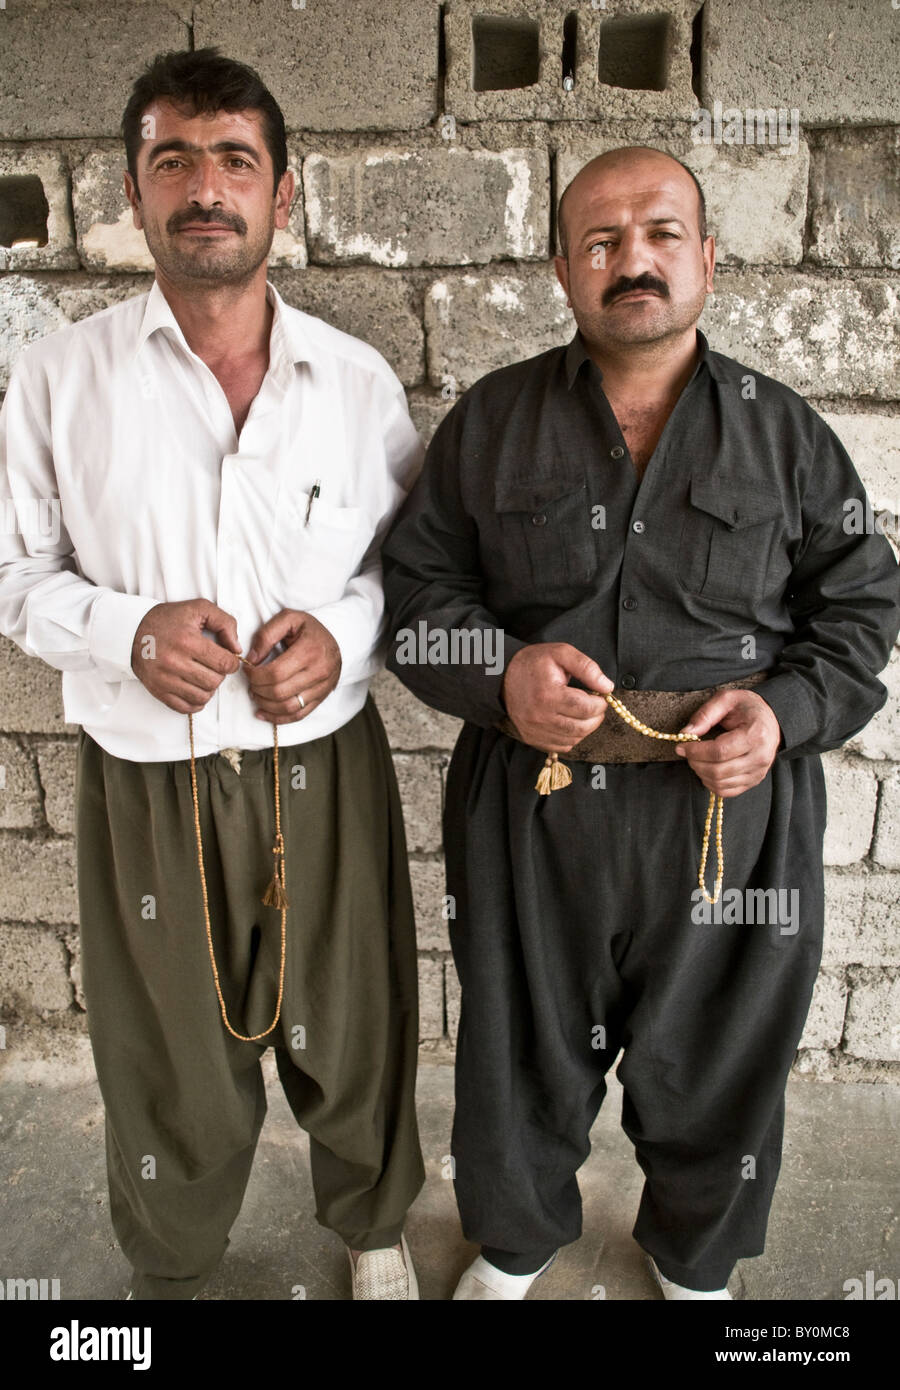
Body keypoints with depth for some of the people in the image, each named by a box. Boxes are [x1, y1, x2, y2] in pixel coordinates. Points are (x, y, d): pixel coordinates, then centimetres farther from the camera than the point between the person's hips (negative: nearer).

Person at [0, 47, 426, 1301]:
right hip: (145, 786, 0)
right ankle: (169, 1272, 49)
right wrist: (127, 629, -17)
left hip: (324, 771, 1)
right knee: (172, 1075, 17)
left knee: (350, 1042, 18)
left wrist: (347, 628, -12)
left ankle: (373, 1227, 51)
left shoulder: (359, 381, 0)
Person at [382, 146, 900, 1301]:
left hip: (734, 815, 1)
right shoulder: (490, 422, 3)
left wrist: (787, 709, -13)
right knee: (524, 1055, 19)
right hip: (531, 810, 0)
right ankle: (513, 1246, 50)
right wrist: (499, 674, -16)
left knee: (717, 1067, 19)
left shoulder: (785, 432, 4)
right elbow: (415, 589, 3)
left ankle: (695, 1261, 51)